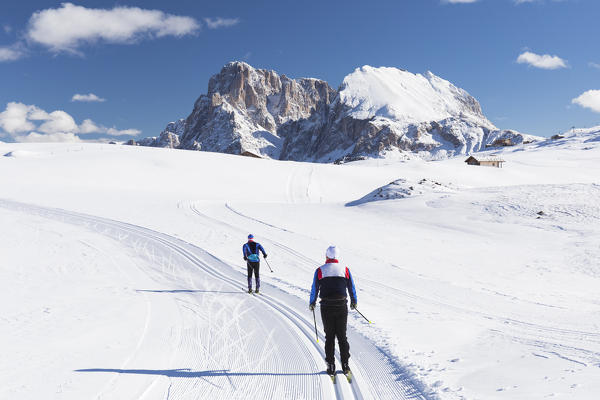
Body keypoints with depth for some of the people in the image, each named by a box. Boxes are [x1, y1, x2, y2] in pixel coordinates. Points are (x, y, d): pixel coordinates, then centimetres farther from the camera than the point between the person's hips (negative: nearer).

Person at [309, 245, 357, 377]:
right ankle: (345, 365, 11)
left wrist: (312, 303, 19)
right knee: (342, 336, 11)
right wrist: (353, 302, 26)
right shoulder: (345, 270, 2)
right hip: (342, 306, 1)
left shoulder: (320, 270, -1)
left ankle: (331, 366, 9)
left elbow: (314, 289, 2)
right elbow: (351, 288, 9)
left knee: (329, 336, 9)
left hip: (326, 307, -1)